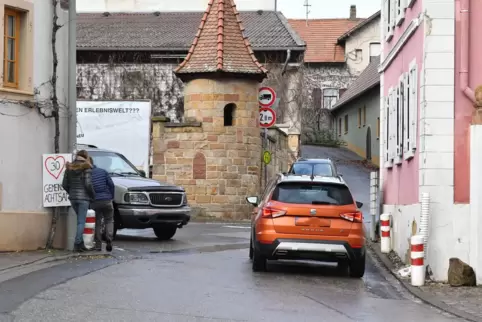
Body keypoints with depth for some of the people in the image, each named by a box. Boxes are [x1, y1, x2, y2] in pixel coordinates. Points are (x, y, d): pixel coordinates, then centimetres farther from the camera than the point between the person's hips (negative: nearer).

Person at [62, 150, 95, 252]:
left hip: (73, 198, 5)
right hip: (83, 197, -5)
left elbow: (64, 184, 6)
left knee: (80, 221, 16)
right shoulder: (86, 168, -8)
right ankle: (77, 244, -9)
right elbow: (88, 184, -16)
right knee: (81, 222, -2)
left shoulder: (69, 168, 7)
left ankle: (81, 244, 13)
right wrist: (93, 195, -2)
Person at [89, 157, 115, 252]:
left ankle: (98, 245, 7)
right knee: (109, 221, 12)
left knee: (97, 223, 9)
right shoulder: (103, 171, 4)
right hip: (106, 200, 1)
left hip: (94, 202, 0)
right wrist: (111, 197, 11)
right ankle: (109, 241, -6)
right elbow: (111, 184, 1)